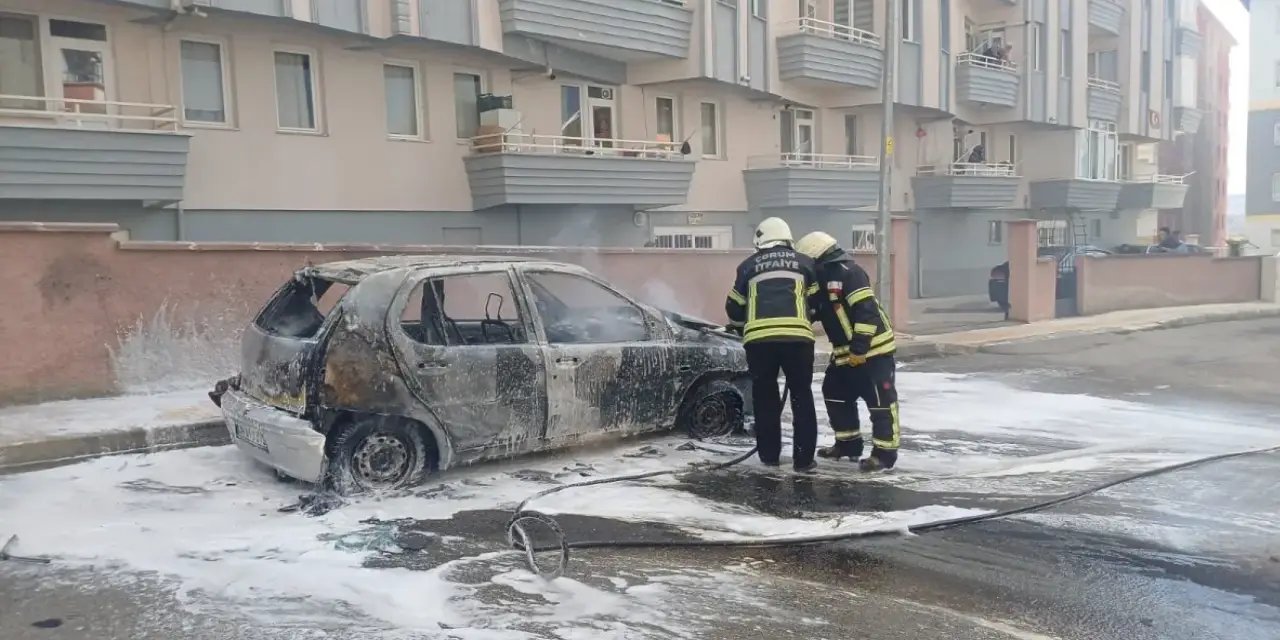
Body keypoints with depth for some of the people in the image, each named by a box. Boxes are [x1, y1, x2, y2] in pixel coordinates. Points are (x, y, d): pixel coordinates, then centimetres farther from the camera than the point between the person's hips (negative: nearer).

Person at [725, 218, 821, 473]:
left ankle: (769, 455, 21)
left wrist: (743, 328, 40)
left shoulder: (748, 266, 18)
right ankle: (804, 458, 9)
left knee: (765, 396, 15)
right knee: (801, 396, 11)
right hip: (797, 336, 0)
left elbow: (735, 307, 21)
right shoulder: (804, 263, 18)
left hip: (759, 338, 0)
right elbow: (816, 302, 20)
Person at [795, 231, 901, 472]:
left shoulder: (847, 272, -18)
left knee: (880, 401, -5)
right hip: (845, 352, 11)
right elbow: (815, 310, 22)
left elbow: (866, 311, -24)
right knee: (834, 394, 15)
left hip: (872, 348, -11)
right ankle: (848, 444, 26)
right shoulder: (824, 278, 12)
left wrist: (859, 348, -24)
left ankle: (885, 452, 1)